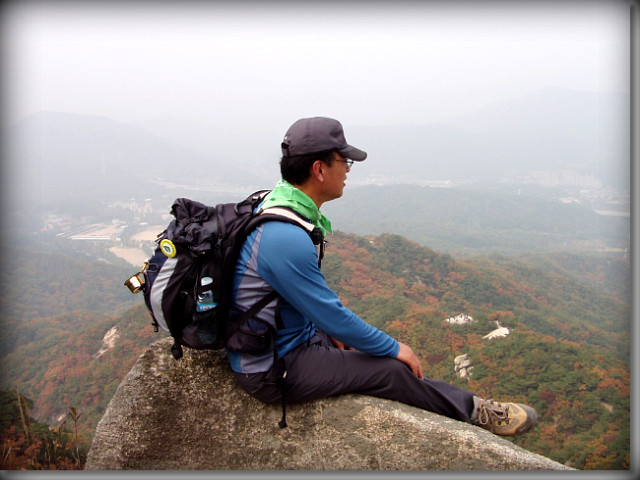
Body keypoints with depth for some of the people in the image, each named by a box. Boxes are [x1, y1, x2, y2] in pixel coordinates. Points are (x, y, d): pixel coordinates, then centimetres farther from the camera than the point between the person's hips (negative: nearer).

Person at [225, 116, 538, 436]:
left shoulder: (278, 205, 3)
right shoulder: (285, 237, -30)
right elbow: (331, 314, -24)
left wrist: (331, 329, 16)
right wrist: (394, 348, -12)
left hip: (289, 335, 10)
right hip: (272, 370, -10)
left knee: (383, 353, 13)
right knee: (391, 370, -8)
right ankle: (472, 411, 12)